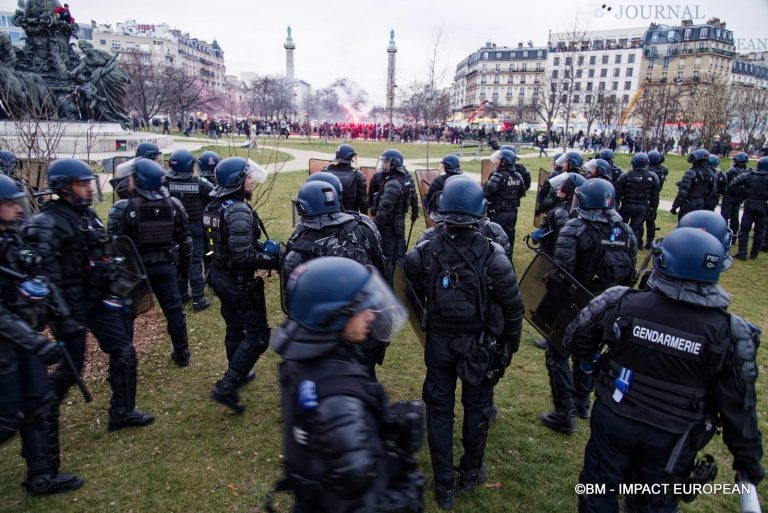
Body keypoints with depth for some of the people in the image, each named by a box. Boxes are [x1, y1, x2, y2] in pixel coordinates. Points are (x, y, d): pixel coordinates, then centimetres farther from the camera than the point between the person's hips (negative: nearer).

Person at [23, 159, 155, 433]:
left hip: (97, 300, 7)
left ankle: (122, 412, 20)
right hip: (70, 304, -7)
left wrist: (113, 292, 16)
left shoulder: (89, 215, 9)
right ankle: (42, 416, 30)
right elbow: (47, 273, -22)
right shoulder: (47, 224, -16)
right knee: (72, 366, 4)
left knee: (123, 353, 6)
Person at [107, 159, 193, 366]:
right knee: (174, 310, 12)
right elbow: (184, 239, 7)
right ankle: (181, 354, 21)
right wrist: (184, 262, 18)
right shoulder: (173, 205, 0)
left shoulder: (123, 208, -13)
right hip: (165, 266, 3)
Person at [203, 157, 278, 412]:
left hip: (219, 275, 10)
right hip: (239, 281, -9)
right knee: (258, 334, 1)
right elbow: (243, 256, -29)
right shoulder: (239, 212, -24)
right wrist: (273, 260, -17)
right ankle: (226, 386, -1)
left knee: (234, 327, 24)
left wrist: (260, 247, 8)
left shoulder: (213, 207, 6)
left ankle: (238, 373, 41)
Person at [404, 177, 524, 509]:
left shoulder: (422, 254, -17)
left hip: (439, 344, 1)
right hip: (481, 346, 0)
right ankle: (471, 473, 42)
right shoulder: (493, 258, -21)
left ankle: (444, 485, 30)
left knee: (439, 410, 16)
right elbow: (513, 310, -12)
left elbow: (412, 301, -4)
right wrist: (509, 347, 6)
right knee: (477, 408, 21)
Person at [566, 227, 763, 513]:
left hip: (613, 419, 0)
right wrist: (747, 457, 6)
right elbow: (737, 406, -10)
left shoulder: (621, 303, -19)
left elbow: (577, 340, -6)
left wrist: (593, 359, 17)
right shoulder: (728, 334, -18)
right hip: (672, 438, 0)